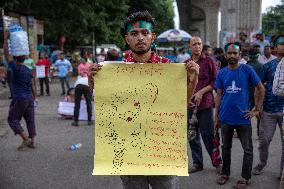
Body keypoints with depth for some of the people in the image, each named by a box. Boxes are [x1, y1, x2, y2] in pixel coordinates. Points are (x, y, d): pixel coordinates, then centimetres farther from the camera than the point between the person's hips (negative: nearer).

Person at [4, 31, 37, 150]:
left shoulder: (16, 68, -12)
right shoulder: (29, 71, 9)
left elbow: (6, 54, -11)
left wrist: (5, 39, -5)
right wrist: (33, 97, 25)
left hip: (19, 99, -7)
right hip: (29, 97, 7)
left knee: (12, 119, 4)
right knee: (30, 120, 11)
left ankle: (26, 139, -5)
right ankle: (32, 142, 14)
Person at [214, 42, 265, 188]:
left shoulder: (247, 70, -5)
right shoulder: (221, 73, 3)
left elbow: (261, 89, 2)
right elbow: (219, 95, 7)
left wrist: (257, 109, -2)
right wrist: (216, 117, 5)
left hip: (243, 117, -2)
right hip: (226, 118, 3)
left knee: (248, 149, 4)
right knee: (226, 147, 15)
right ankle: (225, 173, 29)